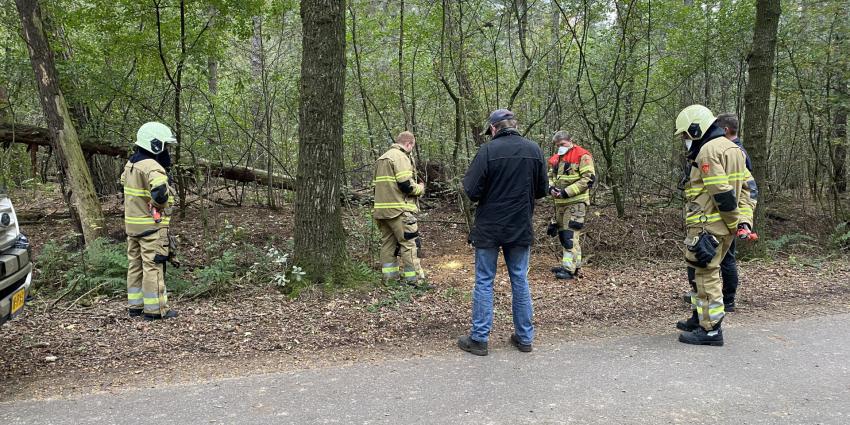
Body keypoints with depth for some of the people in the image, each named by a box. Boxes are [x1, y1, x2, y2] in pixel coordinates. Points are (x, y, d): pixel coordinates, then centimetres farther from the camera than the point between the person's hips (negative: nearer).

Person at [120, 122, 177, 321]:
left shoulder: (130, 165, 12)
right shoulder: (152, 167, -19)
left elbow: (124, 182, 26)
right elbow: (160, 192, -35)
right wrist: (161, 205, -15)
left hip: (132, 224, 9)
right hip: (152, 225, -9)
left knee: (135, 265, 15)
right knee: (153, 267, -3)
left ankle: (135, 305, 23)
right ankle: (155, 309, 1)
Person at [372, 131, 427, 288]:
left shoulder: (382, 158, 19)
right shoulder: (401, 157, -11)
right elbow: (406, 185, -19)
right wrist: (420, 188, 0)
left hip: (381, 208, 9)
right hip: (399, 209, -9)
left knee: (388, 242, 14)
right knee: (409, 243, -3)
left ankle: (389, 276, 20)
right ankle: (414, 279, -1)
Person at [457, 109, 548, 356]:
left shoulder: (488, 150, -13)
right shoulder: (534, 150, 1)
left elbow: (472, 192, -15)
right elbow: (542, 190, 7)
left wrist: (466, 182, 6)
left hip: (489, 228, -4)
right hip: (521, 228, 4)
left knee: (484, 282, 5)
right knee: (520, 280, 13)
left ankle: (479, 338, 9)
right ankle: (525, 337, 20)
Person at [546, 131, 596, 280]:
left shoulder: (582, 156, -7)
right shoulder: (556, 158, 17)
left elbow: (588, 178, -14)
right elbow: (550, 177, 21)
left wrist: (567, 192, -18)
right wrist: (551, 187, -3)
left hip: (576, 201, -8)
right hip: (560, 202, 8)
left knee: (571, 234, -13)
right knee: (563, 234, 12)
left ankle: (569, 268, -13)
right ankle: (573, 263, 22)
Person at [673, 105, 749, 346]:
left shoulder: (708, 151, -14)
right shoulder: (731, 148, 17)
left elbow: (722, 194, -21)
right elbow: (747, 186, 16)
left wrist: (734, 222, -11)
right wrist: (744, 220, 11)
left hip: (708, 226, -10)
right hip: (724, 226, 10)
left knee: (707, 274, -3)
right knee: (706, 272, 20)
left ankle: (711, 329, 2)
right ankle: (701, 318, 31)